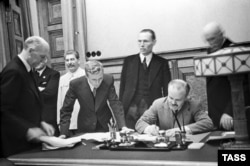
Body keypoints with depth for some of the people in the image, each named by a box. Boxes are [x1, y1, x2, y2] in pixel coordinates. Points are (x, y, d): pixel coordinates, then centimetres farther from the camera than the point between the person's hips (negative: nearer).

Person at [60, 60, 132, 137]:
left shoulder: (108, 80, -20)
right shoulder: (76, 84, -21)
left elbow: (115, 104, -20)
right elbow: (66, 110, -12)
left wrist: (123, 127, -31)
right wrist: (64, 133, -16)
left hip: (105, 125, 1)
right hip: (85, 127, -1)